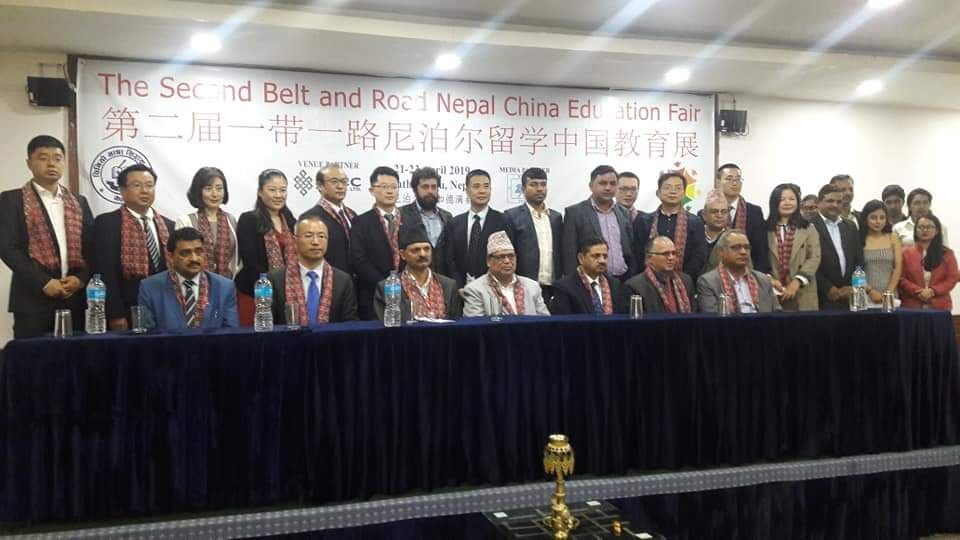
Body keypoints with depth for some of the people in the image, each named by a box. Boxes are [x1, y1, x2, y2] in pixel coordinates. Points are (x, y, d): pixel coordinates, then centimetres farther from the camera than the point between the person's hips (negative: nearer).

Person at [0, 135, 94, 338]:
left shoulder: (79, 202, 16)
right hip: (33, 298, -3)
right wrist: (43, 283, -13)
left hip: (76, 298, 4)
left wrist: (81, 278, -6)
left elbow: (91, 246, 12)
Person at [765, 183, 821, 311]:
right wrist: (769, 280, -13)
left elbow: (814, 258, 0)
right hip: (772, 293, -1)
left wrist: (797, 282, -12)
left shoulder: (808, 229, 9)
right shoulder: (765, 229, 6)